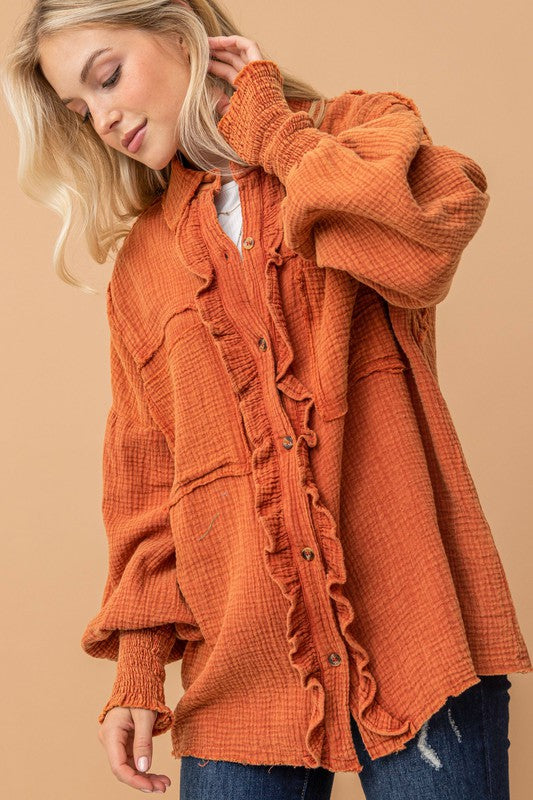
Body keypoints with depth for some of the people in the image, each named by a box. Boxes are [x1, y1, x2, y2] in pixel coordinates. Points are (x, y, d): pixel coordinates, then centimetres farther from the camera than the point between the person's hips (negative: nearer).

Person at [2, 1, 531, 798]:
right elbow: (146, 475, 13)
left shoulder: (359, 133, 6)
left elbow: (427, 232, -18)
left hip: (411, 611, -2)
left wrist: (270, 129, -5)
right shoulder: (141, 265, 14)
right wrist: (137, 666, 5)